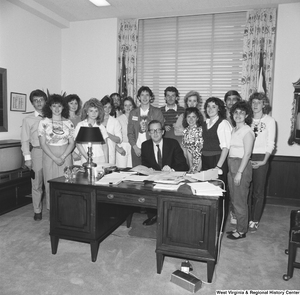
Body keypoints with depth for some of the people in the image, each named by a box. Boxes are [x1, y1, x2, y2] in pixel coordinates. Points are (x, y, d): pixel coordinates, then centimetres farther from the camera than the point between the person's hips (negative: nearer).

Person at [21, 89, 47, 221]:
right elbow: (25, 140, 4)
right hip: (36, 152, 0)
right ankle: (37, 211, 21)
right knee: (37, 184, 6)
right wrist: (27, 157, -4)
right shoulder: (28, 119, 5)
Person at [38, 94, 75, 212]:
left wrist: (62, 157, -11)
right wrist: (55, 158, -12)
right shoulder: (44, 122, 0)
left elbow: (72, 143, 2)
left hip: (66, 156, 1)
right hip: (49, 157, -1)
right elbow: (43, 144, -3)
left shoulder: (68, 123, 5)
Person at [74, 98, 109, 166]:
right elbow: (78, 144, -2)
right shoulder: (80, 125, 4)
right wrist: (88, 158, -12)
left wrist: (106, 162, 0)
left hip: (101, 159, 2)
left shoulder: (101, 126, 8)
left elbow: (105, 145, 8)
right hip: (86, 160, -1)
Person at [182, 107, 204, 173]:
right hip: (192, 164, 4)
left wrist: (198, 168, -13)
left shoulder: (201, 130, -10)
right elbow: (188, 150, 6)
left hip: (202, 163, -4)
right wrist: (191, 167, 0)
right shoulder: (186, 131, 4)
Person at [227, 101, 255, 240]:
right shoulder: (233, 130, 13)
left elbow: (247, 154, -15)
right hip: (231, 165, 8)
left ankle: (241, 231, 13)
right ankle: (239, 227, 26)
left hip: (242, 166, -8)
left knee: (240, 200, 0)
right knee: (234, 199, 13)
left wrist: (239, 172, -18)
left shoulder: (247, 131, -11)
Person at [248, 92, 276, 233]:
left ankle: (255, 221, 13)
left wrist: (264, 161, -10)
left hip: (261, 158, -2)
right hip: (246, 157, 2)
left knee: (258, 191, 3)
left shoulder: (270, 121, 3)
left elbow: (270, 144, 0)